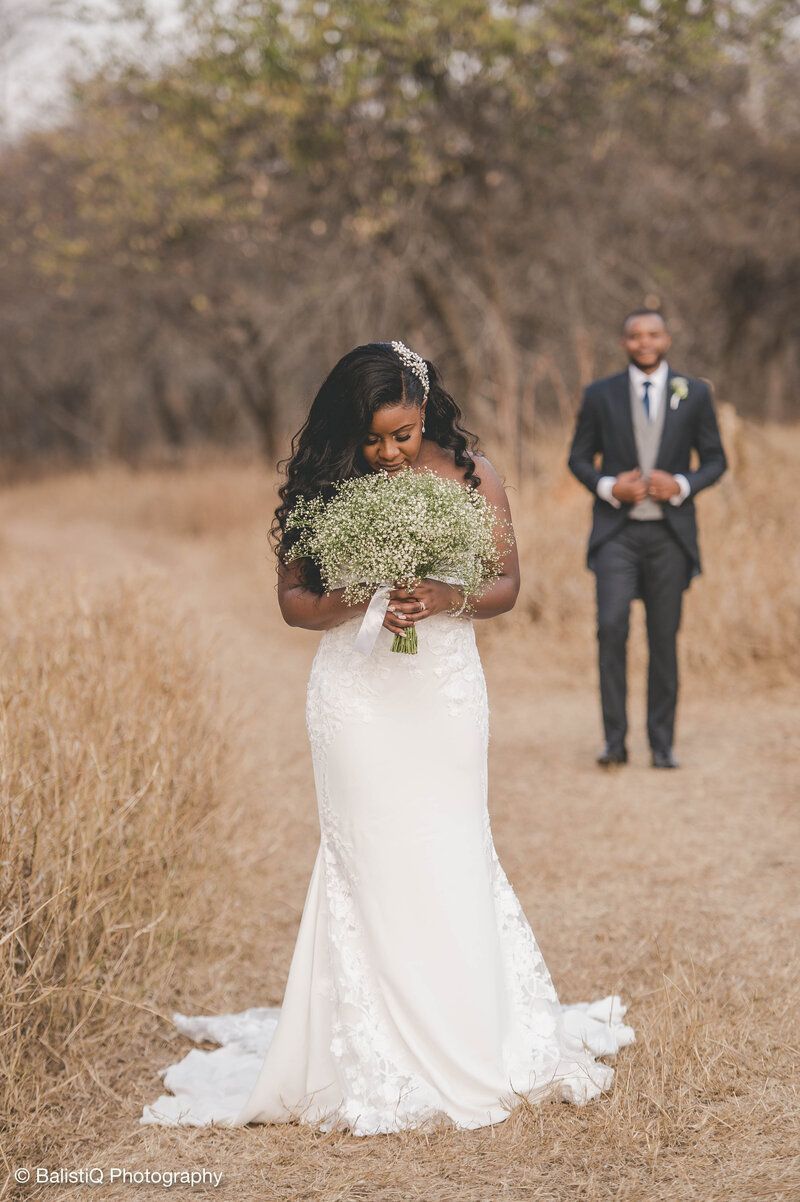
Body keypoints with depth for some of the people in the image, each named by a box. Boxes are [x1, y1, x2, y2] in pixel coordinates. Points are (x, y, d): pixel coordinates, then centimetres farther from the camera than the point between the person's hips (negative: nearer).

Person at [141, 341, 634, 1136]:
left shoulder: (470, 475, -1)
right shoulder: (322, 486, -3)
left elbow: (506, 584, 3)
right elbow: (293, 598, 0)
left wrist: (447, 599, -18)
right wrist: (362, 603, -19)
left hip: (446, 691, 1)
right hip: (357, 696, -1)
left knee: (453, 860, 4)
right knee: (370, 865, 0)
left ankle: (470, 1046, 17)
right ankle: (378, 1059, 8)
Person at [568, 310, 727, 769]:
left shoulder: (694, 393, 3)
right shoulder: (600, 395, 2)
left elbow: (715, 460, 6)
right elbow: (579, 458, 8)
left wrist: (682, 485, -14)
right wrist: (609, 487, -13)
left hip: (669, 532, 1)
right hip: (617, 530, -1)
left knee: (664, 638, 3)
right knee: (612, 626, -16)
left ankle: (663, 745, 12)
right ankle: (615, 740, -9)